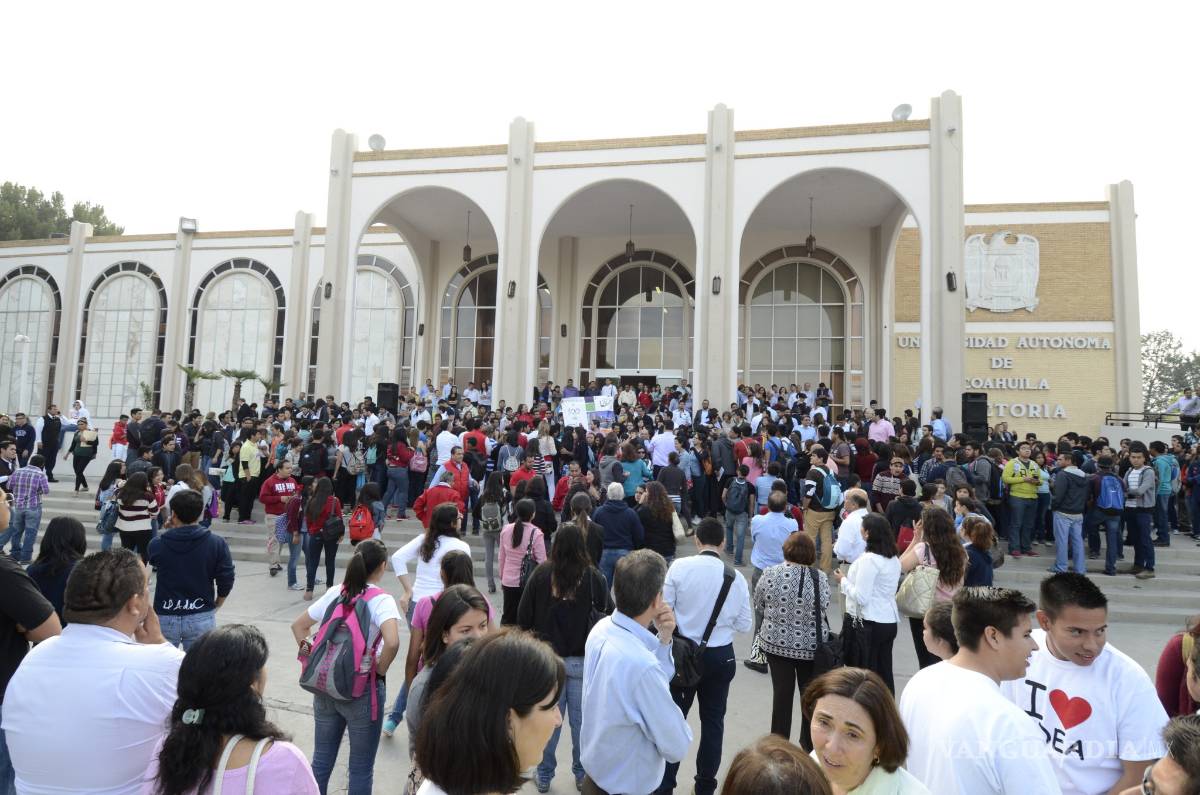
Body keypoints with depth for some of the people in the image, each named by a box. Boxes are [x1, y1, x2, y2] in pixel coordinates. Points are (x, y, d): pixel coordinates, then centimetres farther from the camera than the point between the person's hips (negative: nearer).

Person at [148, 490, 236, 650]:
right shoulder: (216, 543, -11)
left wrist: (170, 534, 16)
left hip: (166, 618, 1)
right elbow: (226, 581, -6)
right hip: (202, 618, 0)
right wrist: (215, 606, 12)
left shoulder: (157, 544, -9)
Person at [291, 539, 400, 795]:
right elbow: (392, 642, -31)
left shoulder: (335, 593, 2)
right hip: (362, 690, -5)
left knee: (321, 760, 20)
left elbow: (298, 626, 11)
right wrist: (380, 670, -14)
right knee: (361, 768, 11)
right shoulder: (381, 599, -16)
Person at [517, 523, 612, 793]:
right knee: (581, 718, 14)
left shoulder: (541, 574, -13)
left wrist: (537, 635, 12)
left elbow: (523, 616, -5)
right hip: (582, 659, -1)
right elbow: (608, 612, -1)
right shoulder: (593, 576, -15)